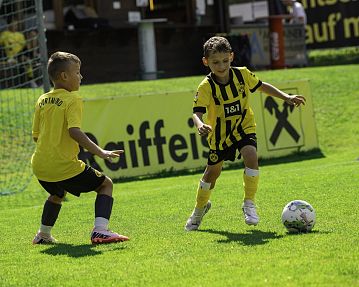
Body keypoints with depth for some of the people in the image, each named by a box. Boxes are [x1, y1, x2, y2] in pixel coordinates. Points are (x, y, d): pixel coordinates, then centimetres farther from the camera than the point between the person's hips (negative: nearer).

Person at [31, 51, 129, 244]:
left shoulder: (42, 100, 11)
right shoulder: (72, 100, -9)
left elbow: (36, 135, 15)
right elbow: (74, 131, -23)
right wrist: (100, 152, -24)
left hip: (40, 165, 7)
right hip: (64, 166, -7)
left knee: (58, 193, 37)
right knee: (105, 185, 9)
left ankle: (43, 234, 39)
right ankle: (100, 230, -10)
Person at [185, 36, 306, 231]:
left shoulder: (242, 75, -13)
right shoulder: (206, 87, -22)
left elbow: (261, 86, 6)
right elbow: (197, 112, -29)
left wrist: (286, 97, 1)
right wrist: (200, 125, -52)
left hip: (244, 127, 1)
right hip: (220, 133, -1)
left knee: (251, 156, -26)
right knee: (212, 171, 10)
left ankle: (249, 204, -13)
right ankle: (199, 209, 36)